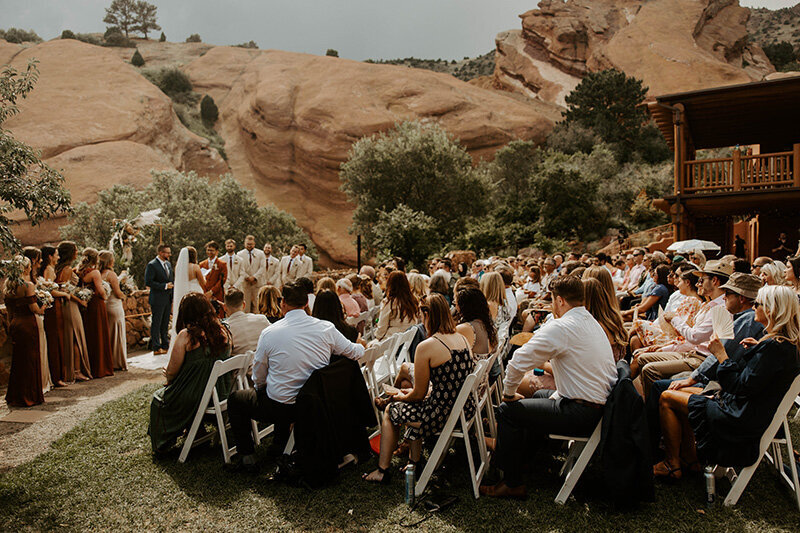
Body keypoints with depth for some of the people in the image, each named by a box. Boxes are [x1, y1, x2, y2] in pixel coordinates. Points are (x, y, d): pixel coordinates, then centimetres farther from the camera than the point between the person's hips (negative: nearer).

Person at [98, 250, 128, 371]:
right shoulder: (110, 274, -14)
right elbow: (117, 292, -13)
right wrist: (124, 297, 6)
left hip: (103, 306, 6)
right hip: (114, 307, -6)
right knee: (117, 335, 3)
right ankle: (118, 363, 9)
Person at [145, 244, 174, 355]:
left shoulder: (168, 264, 14)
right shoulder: (152, 265, -10)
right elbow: (148, 282, -17)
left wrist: (173, 298, 13)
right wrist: (164, 286, -18)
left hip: (167, 299, 7)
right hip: (157, 299, -7)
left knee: (165, 324, 13)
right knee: (156, 324, -2)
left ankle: (165, 345, 21)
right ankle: (156, 347, 2)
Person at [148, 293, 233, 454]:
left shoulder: (186, 335, -20)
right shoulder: (223, 332, -4)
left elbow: (171, 372, -12)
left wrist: (168, 376, 13)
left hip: (194, 399, -5)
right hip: (221, 395, 5)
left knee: (158, 398, 24)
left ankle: (162, 445, 36)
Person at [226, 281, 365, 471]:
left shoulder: (269, 333, -14)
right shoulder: (326, 328, -9)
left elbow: (258, 379, -3)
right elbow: (355, 352, 4)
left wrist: (262, 387, 20)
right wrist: (361, 346, 28)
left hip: (278, 409, -4)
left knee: (235, 400, 21)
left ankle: (247, 457, 18)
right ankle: (279, 446, 44)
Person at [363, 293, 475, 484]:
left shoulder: (426, 347, -18)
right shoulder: (463, 339, 4)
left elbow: (419, 395, -10)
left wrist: (401, 397, 13)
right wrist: (410, 392, 20)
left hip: (442, 415, -7)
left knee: (390, 411, 20)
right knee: (412, 407, 31)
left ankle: (383, 470, 29)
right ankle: (415, 460, 38)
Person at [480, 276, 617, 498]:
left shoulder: (560, 327, -19)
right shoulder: (593, 323, 11)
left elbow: (519, 361, -19)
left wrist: (509, 393, -3)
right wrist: (559, 394, 18)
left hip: (582, 414, -10)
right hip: (602, 405, 10)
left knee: (508, 410, -1)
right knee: (540, 396, 32)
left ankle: (513, 483, 8)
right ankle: (522, 455, 45)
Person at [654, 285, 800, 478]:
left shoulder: (774, 347, -27)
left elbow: (742, 388, -26)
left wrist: (722, 356, -18)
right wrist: (756, 347, 6)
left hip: (741, 420, -11)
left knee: (667, 398, -3)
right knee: (681, 391, 20)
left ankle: (672, 465, 10)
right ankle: (690, 458, 22)